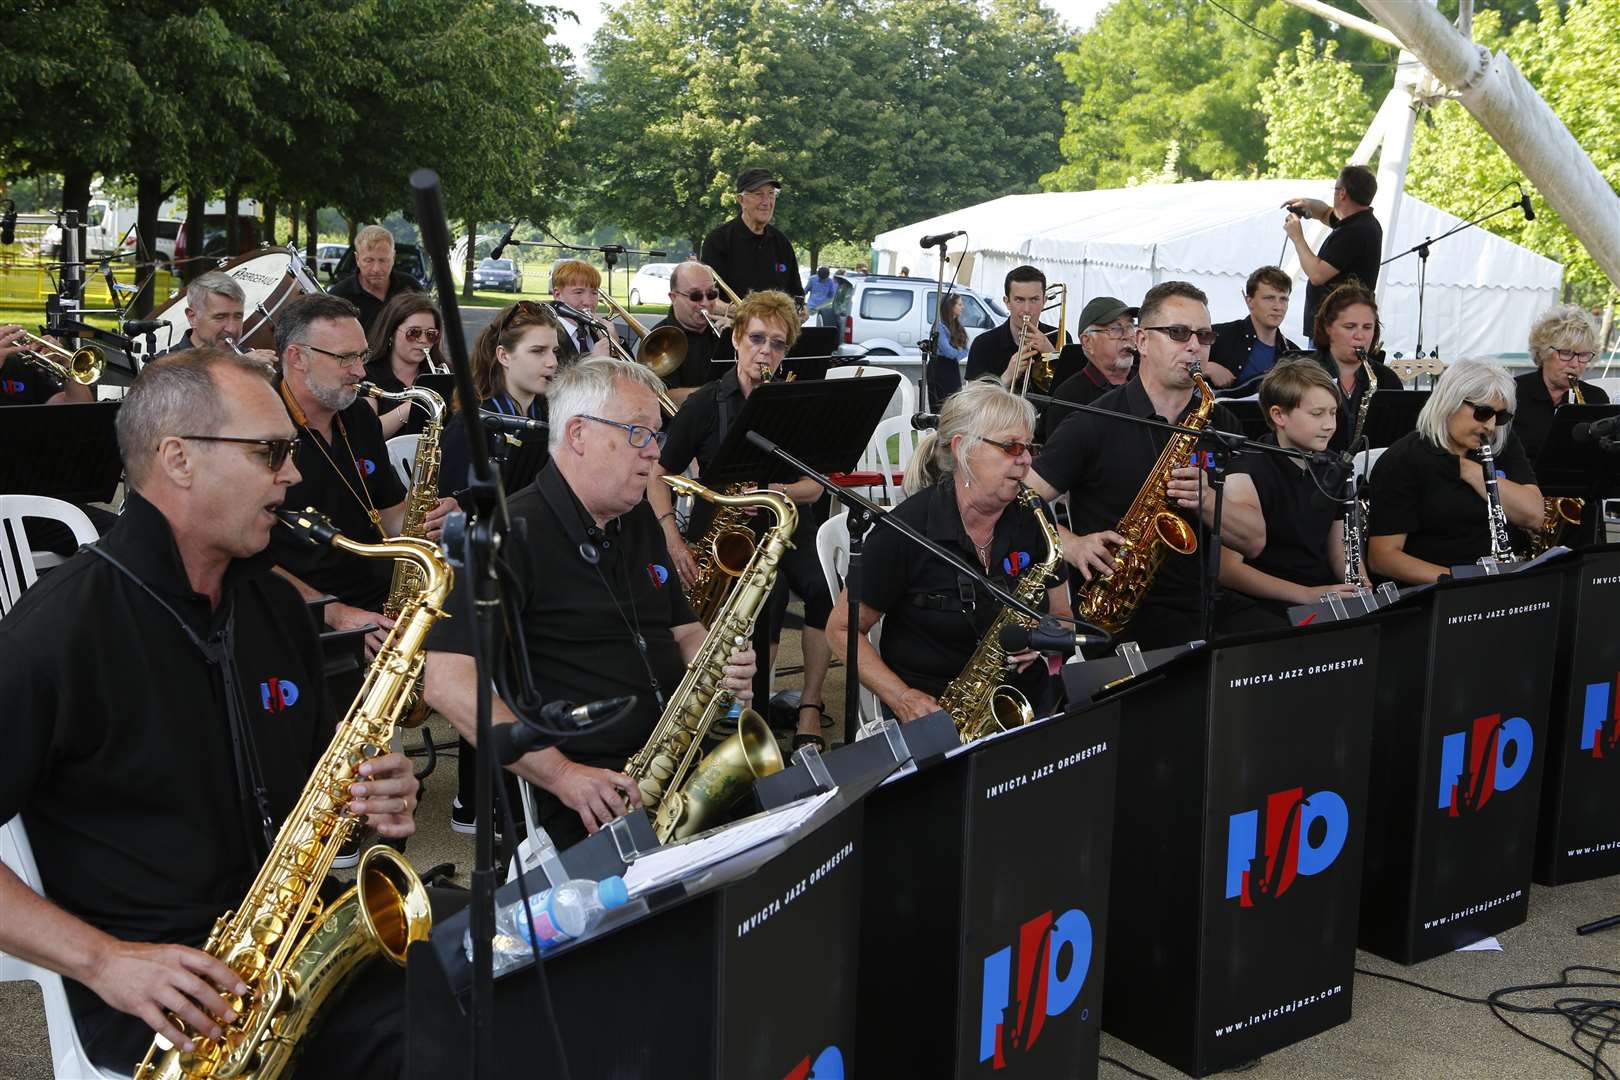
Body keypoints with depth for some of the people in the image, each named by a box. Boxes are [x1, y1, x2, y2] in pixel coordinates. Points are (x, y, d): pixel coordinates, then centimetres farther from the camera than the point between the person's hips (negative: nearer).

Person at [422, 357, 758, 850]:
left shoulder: (639, 522, 17)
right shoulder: (514, 535, -9)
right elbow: (447, 683, -18)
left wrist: (719, 666, 2)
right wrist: (562, 774, -22)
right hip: (592, 798, -8)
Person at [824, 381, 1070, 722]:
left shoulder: (1031, 521, 3)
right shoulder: (906, 528, -11)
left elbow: (1062, 615, 15)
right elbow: (842, 630, -4)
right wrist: (902, 698, -16)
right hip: (933, 706, -5)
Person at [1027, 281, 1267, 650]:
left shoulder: (1221, 425, 12)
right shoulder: (1094, 423, -1)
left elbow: (1254, 540, 7)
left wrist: (1204, 499, -11)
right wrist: (1073, 546, -17)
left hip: (1204, 612, 6)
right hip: (1115, 619, -5)